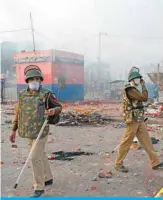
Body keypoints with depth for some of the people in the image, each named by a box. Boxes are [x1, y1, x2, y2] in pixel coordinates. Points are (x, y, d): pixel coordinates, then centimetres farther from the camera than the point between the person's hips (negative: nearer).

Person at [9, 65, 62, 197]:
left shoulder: (46, 94, -11)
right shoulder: (23, 95, 4)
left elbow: (59, 107, 1)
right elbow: (19, 113, 11)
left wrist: (53, 111, -23)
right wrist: (14, 130, 10)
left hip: (41, 131, -6)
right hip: (29, 131, 6)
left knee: (35, 158, -8)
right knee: (41, 155, 18)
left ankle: (39, 188, 7)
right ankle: (48, 179, 36)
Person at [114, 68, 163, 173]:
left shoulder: (134, 90, 16)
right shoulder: (130, 90, -15)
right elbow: (144, 98, -19)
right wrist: (144, 86, -8)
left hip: (139, 120, 9)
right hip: (132, 120, -9)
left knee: (147, 141, 9)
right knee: (127, 142, 0)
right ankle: (118, 164, 12)